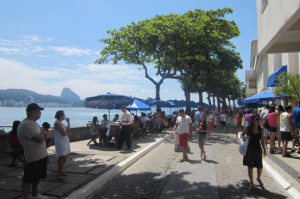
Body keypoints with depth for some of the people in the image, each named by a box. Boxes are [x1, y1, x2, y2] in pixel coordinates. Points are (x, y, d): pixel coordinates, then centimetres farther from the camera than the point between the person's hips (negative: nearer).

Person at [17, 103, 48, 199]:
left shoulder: (33, 122, 11)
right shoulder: (27, 124, -23)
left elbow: (41, 136, 15)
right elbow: (40, 138, -27)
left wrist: (41, 135, -5)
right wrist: (41, 135, -6)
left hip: (40, 154, 11)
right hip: (33, 156, -10)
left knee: (37, 176, 23)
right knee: (28, 179, 2)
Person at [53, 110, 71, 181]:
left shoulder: (60, 123, 13)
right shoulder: (57, 123, -17)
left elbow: (68, 131, 9)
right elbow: (64, 133, -21)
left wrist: (68, 122, 4)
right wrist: (66, 132, 0)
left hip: (64, 142, 10)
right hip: (60, 143, -10)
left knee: (61, 158, 16)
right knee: (63, 159, -11)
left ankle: (60, 172, 27)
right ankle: (59, 175, -7)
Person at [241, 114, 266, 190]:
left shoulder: (260, 128, -1)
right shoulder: (248, 128, -10)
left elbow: (262, 140, 6)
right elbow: (241, 135, 0)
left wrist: (264, 150, 6)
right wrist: (246, 137, -22)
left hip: (258, 149, 3)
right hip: (250, 149, -2)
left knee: (260, 166, 4)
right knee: (250, 166, 2)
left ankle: (258, 178, 37)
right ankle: (251, 182, 20)